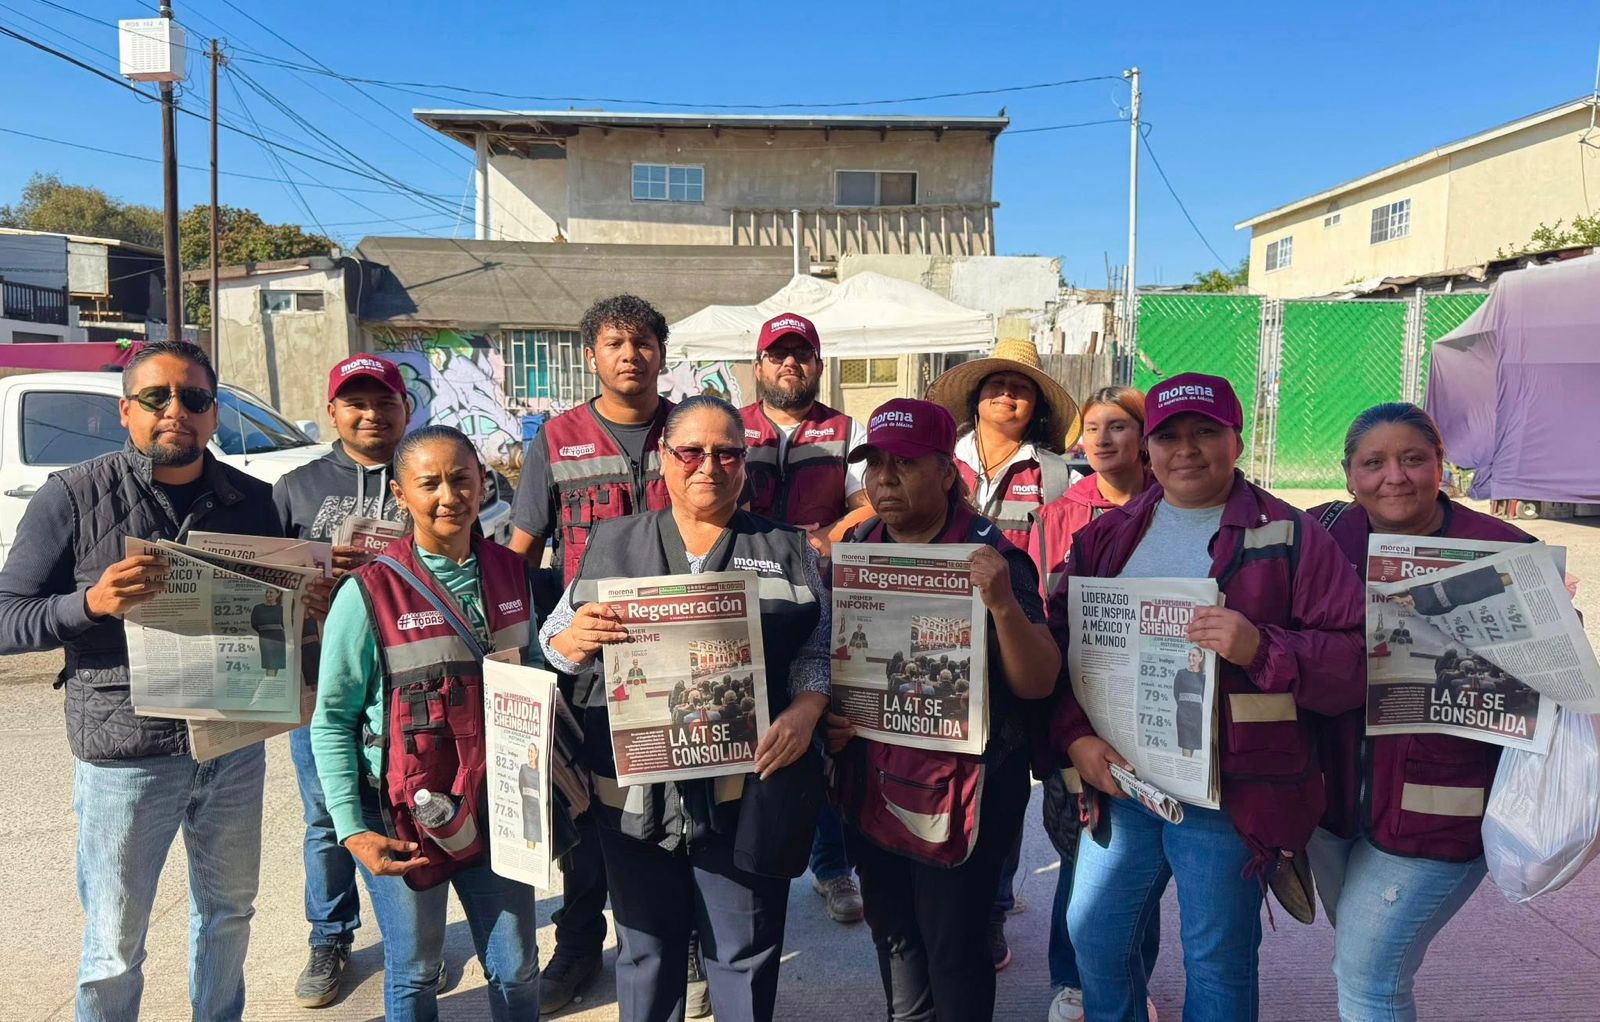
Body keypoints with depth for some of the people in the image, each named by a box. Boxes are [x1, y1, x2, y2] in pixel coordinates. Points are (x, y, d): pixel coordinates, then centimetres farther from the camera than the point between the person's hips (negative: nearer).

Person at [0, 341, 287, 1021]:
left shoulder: (251, 500, 2)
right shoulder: (74, 495, -7)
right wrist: (90, 602, -25)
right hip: (126, 755, -3)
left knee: (229, 908, 21)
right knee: (115, 943, 10)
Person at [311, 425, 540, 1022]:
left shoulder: (512, 574, -1)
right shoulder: (369, 592, -14)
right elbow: (332, 719, -7)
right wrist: (351, 829, -12)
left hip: (497, 805, 3)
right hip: (405, 815, -3)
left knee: (517, 969, 14)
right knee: (413, 973, 16)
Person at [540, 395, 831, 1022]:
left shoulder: (786, 549, 4)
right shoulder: (612, 544, 7)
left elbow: (818, 652, 1)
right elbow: (552, 642, 7)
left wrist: (805, 711, -17)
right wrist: (572, 643, -15)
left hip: (747, 792, -1)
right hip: (635, 792, 2)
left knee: (745, 951, 11)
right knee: (645, 948, 17)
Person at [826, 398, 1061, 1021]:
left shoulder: (992, 557, -13)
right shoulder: (853, 550, 1)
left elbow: (1038, 683, -17)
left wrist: (1003, 603, -34)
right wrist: (824, 714, -5)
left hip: (964, 788, -5)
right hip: (871, 783, 5)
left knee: (952, 943, 4)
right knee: (891, 932, 20)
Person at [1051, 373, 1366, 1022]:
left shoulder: (1290, 538, -3)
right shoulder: (1106, 537, 8)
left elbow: (1357, 660, -8)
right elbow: (1058, 644, 6)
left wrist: (1261, 648, -23)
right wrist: (1074, 735, -7)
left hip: (1230, 795, -3)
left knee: (1218, 962, 12)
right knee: (1095, 939, 16)